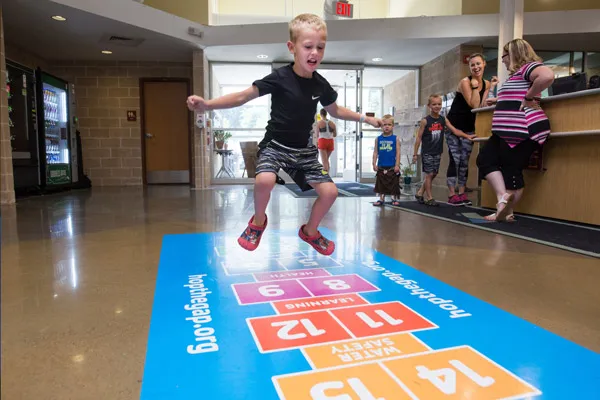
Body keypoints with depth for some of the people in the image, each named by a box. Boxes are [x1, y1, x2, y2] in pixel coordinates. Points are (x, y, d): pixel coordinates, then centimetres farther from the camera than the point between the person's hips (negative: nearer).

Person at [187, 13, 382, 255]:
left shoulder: (321, 85, -1)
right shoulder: (279, 78, -16)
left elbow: (335, 111, 18)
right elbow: (244, 96, -16)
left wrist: (365, 118, 19)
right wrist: (208, 104, -27)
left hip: (303, 150, 5)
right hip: (275, 145, -4)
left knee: (329, 191, -1)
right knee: (265, 180, -34)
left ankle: (310, 231, 26)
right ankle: (258, 221, 0)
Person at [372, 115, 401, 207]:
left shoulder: (395, 138, -1)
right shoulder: (378, 139, 4)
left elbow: (398, 153, -3)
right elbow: (375, 152, 5)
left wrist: (397, 165, -8)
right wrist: (374, 164, -1)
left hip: (392, 167, -2)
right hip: (381, 167, 2)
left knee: (394, 184, 5)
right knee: (381, 184, 8)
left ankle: (395, 199, 18)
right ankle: (381, 199, 19)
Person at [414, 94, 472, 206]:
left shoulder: (444, 120, 4)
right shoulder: (425, 121, -7)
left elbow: (455, 131, -3)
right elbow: (419, 138, -6)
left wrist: (467, 136, -19)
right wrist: (415, 154, -7)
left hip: (437, 152, 5)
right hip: (427, 152, -5)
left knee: (434, 174, 9)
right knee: (429, 174, -2)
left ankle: (420, 193, 23)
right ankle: (429, 198, 7)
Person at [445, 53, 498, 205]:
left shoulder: (486, 83, 7)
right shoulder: (465, 82, -13)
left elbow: (480, 106, -6)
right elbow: (474, 105, -19)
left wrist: (491, 87, -6)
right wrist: (475, 86, -20)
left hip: (469, 127, 6)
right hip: (454, 125, -6)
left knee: (465, 161, 7)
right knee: (455, 160, -9)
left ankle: (462, 193, 12)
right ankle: (451, 195, -6)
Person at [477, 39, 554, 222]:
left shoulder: (528, 67, -9)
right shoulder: (517, 74, 22)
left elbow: (548, 76, -29)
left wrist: (529, 98, -21)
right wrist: (498, 99, 42)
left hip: (522, 131, -11)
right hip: (509, 132, 11)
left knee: (511, 170, -7)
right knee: (485, 159, 7)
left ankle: (507, 212, -1)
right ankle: (503, 198, 3)